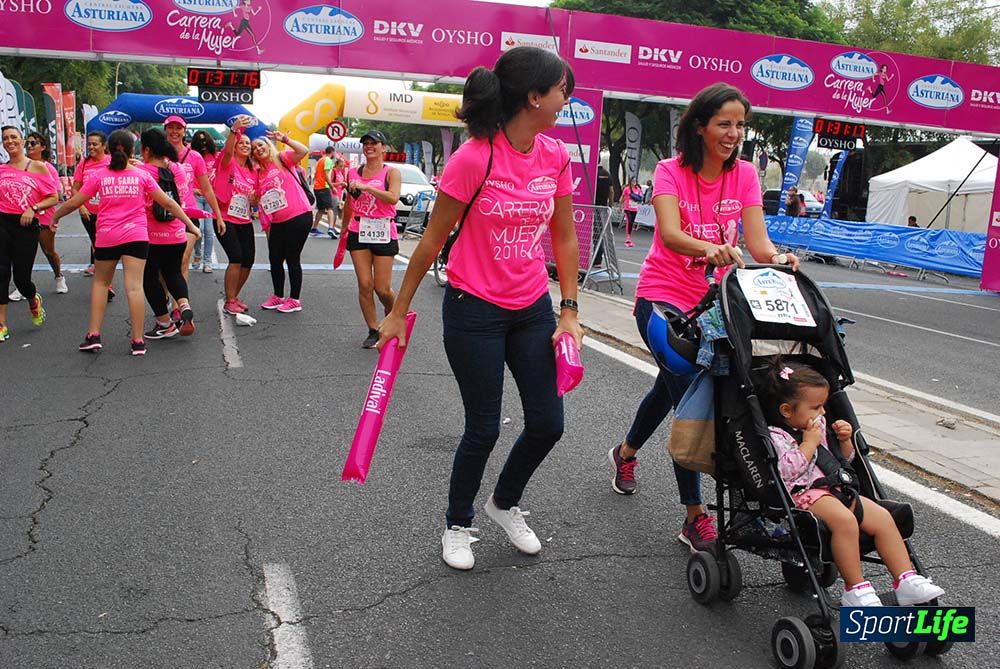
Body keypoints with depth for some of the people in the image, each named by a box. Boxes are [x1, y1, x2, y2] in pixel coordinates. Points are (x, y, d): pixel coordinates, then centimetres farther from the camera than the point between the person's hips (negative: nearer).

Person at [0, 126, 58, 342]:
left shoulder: (37, 167, 2)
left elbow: (53, 198, 0)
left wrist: (33, 208, -13)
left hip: (26, 225, -2)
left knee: (21, 277, 0)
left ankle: (34, 301, 37)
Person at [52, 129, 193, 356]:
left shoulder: (99, 176, 1)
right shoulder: (142, 175, 0)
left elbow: (73, 202, 4)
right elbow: (168, 203, 1)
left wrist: (55, 217, 22)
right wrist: (190, 225, 9)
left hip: (106, 237, 1)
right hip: (136, 236, -1)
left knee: (100, 282, 18)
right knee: (134, 286, -4)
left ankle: (94, 335, 14)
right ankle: (138, 341, -4)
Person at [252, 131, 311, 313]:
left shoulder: (283, 160, -1)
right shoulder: (259, 174, 13)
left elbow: (303, 151, -18)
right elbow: (260, 199, 19)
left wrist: (285, 139, -19)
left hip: (298, 217, -7)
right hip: (277, 222, 7)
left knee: (292, 258, -1)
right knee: (275, 259, 13)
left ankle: (294, 300, 11)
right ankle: (278, 296, 30)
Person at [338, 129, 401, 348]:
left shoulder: (391, 172, -1)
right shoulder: (354, 173, 11)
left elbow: (393, 198, -20)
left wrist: (366, 187, -24)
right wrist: (343, 230, 27)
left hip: (383, 233, -3)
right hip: (359, 231, 3)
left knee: (382, 289, -3)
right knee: (365, 285, -3)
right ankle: (373, 331, 8)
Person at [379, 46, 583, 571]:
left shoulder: (555, 156, -1)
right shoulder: (474, 158, -18)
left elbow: (564, 239, 6)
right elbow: (433, 240, -10)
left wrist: (569, 312, 1)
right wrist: (398, 312, -4)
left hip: (533, 309, 6)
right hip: (474, 310, -5)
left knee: (547, 423, 8)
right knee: (484, 428, 4)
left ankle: (505, 502, 37)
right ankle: (457, 524, 31)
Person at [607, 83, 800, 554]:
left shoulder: (744, 175, -3)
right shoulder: (670, 171, -13)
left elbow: (757, 242, -14)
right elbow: (670, 235, -31)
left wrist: (778, 258, -37)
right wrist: (710, 248, -51)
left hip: (709, 301, 5)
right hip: (662, 296, -5)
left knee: (671, 386, 21)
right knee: (689, 398, -14)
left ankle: (625, 453, 50)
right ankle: (695, 517, -4)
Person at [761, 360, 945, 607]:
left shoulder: (819, 425, 20)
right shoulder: (775, 436, -6)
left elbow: (842, 461, 28)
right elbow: (788, 469, -23)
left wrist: (845, 441, 8)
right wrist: (810, 442, -15)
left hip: (832, 488, 9)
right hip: (803, 494, -9)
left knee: (882, 517, -7)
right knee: (844, 520, -33)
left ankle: (906, 580, -2)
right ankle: (855, 589, -23)